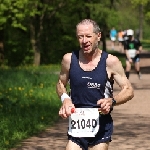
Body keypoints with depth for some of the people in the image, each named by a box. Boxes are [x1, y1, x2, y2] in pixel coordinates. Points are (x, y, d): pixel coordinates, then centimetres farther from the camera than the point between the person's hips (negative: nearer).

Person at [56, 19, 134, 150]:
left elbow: (128, 90, -1)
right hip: (76, 128, 2)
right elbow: (61, 84, 18)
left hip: (101, 128, -2)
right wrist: (65, 98, -4)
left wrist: (112, 101, -20)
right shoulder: (69, 59, 1)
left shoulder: (110, 62, -6)